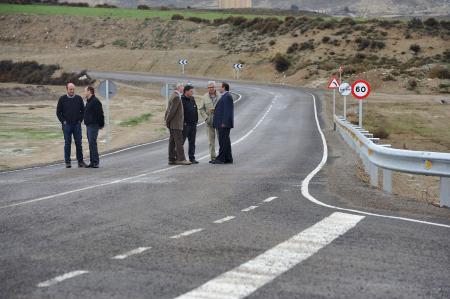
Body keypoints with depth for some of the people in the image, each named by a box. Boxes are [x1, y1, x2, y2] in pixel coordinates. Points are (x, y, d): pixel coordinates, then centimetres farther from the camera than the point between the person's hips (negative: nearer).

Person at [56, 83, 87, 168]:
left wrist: (80, 120, 2)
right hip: (67, 125, -1)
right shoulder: (62, 99, 1)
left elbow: (83, 110, 12)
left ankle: (80, 161, 7)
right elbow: (58, 112, 5)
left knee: (79, 143, 1)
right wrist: (63, 121, -3)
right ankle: (67, 162, 4)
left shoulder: (79, 98, 5)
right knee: (67, 143, 1)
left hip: (77, 125, 1)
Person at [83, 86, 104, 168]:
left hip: (93, 125, -10)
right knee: (91, 143, 10)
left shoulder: (95, 101, -14)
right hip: (89, 125, 10)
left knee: (92, 143, -12)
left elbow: (100, 114, -18)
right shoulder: (88, 101, 18)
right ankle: (92, 162, 13)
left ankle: (95, 162, -11)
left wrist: (101, 124, -16)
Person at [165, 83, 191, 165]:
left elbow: (169, 109, 19)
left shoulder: (174, 95, 17)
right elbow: (172, 110, -18)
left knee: (172, 142, 10)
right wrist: (167, 120, -11)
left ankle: (172, 159, 13)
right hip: (176, 124, -10)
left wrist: (167, 120, 18)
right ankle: (181, 159, -10)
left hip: (173, 124, 10)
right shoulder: (176, 97, -16)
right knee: (179, 141, -9)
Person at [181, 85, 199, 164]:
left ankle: (192, 158, 15)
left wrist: (196, 121, 12)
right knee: (181, 142, -3)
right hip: (185, 125, -8)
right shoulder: (181, 100, -10)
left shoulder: (192, 99, 14)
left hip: (193, 124, 8)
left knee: (192, 142, 10)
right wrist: (183, 122, -17)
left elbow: (196, 111, 19)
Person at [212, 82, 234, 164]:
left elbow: (227, 111, -19)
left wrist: (224, 123, -21)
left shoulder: (227, 96, -12)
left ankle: (221, 158, -10)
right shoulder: (225, 96, 19)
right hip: (223, 123, 11)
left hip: (224, 124, -11)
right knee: (226, 141, 10)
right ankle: (228, 159, 13)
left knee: (223, 141, -9)